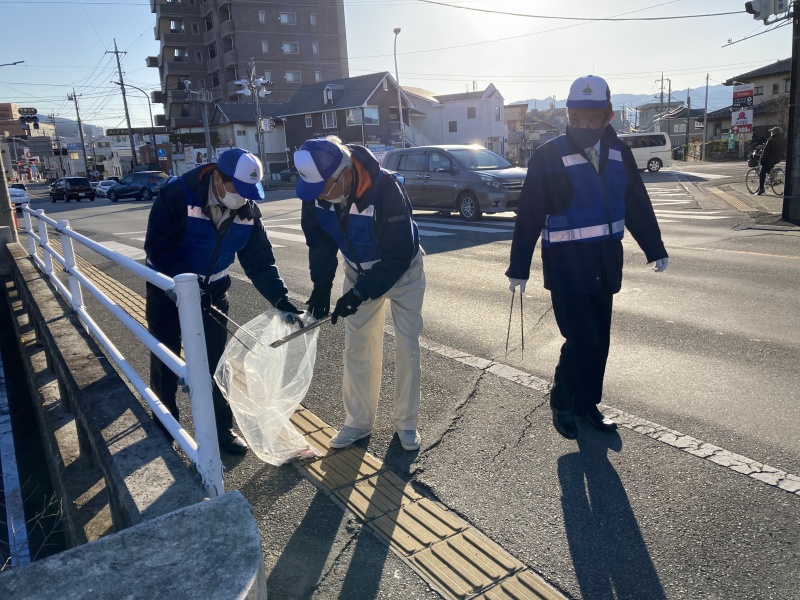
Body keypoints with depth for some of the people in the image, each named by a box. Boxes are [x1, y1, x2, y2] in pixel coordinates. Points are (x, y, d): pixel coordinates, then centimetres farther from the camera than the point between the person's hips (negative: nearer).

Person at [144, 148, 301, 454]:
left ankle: (221, 427, 20)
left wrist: (280, 299, -22)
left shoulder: (248, 210, -12)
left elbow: (259, 259, -11)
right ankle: (164, 423, 32)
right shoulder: (177, 195, -26)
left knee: (213, 360, 7)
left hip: (212, 290, 3)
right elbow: (157, 248, -25)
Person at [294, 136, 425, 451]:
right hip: (359, 271, 5)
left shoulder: (385, 188, -36)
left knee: (406, 345, 0)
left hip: (402, 270, -4)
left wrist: (360, 293, -29)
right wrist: (321, 286, -16)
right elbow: (319, 240, -4)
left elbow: (399, 254, -30)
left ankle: (406, 422, 17)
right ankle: (359, 421, 21)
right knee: (356, 345, 6)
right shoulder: (315, 190, -20)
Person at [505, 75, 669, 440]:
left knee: (599, 339, 12)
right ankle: (562, 403, 18)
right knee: (581, 339, -6)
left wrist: (655, 249, 16)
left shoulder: (618, 153, 3)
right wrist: (518, 268, -10)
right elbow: (529, 216, -11)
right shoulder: (548, 156, -11)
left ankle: (587, 403, 30)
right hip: (567, 266, -5)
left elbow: (638, 205, 11)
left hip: (605, 263, 5)